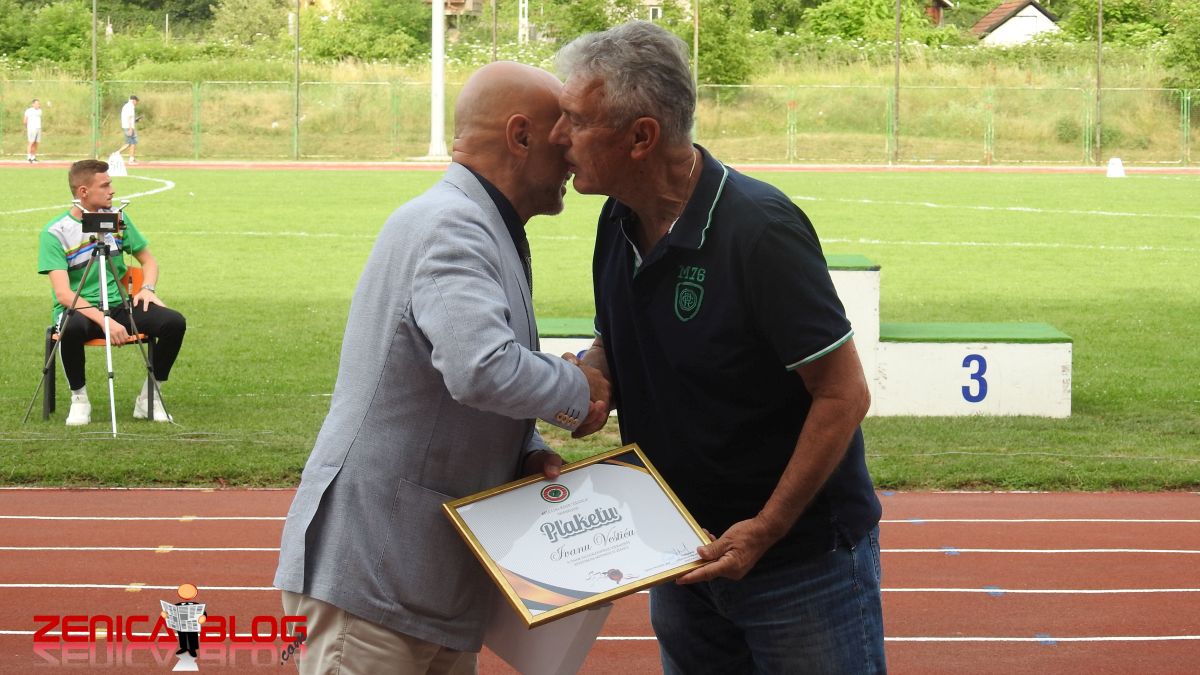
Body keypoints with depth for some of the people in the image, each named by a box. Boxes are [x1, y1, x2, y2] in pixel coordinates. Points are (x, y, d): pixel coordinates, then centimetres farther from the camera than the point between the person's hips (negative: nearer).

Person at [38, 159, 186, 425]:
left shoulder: (117, 218, 7)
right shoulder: (55, 232, -9)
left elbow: (148, 260, 19)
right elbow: (64, 294, -18)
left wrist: (148, 288, -4)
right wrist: (104, 321, -29)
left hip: (118, 306, 5)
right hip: (78, 310, -5)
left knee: (174, 322, -20)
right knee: (72, 328, -40)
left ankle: (150, 397, -2)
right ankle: (79, 399, -14)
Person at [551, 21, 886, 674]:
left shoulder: (759, 229, -24)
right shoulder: (619, 224, 0)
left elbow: (844, 394, -22)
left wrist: (765, 530, -21)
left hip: (804, 552, -7)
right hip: (686, 551, 7)